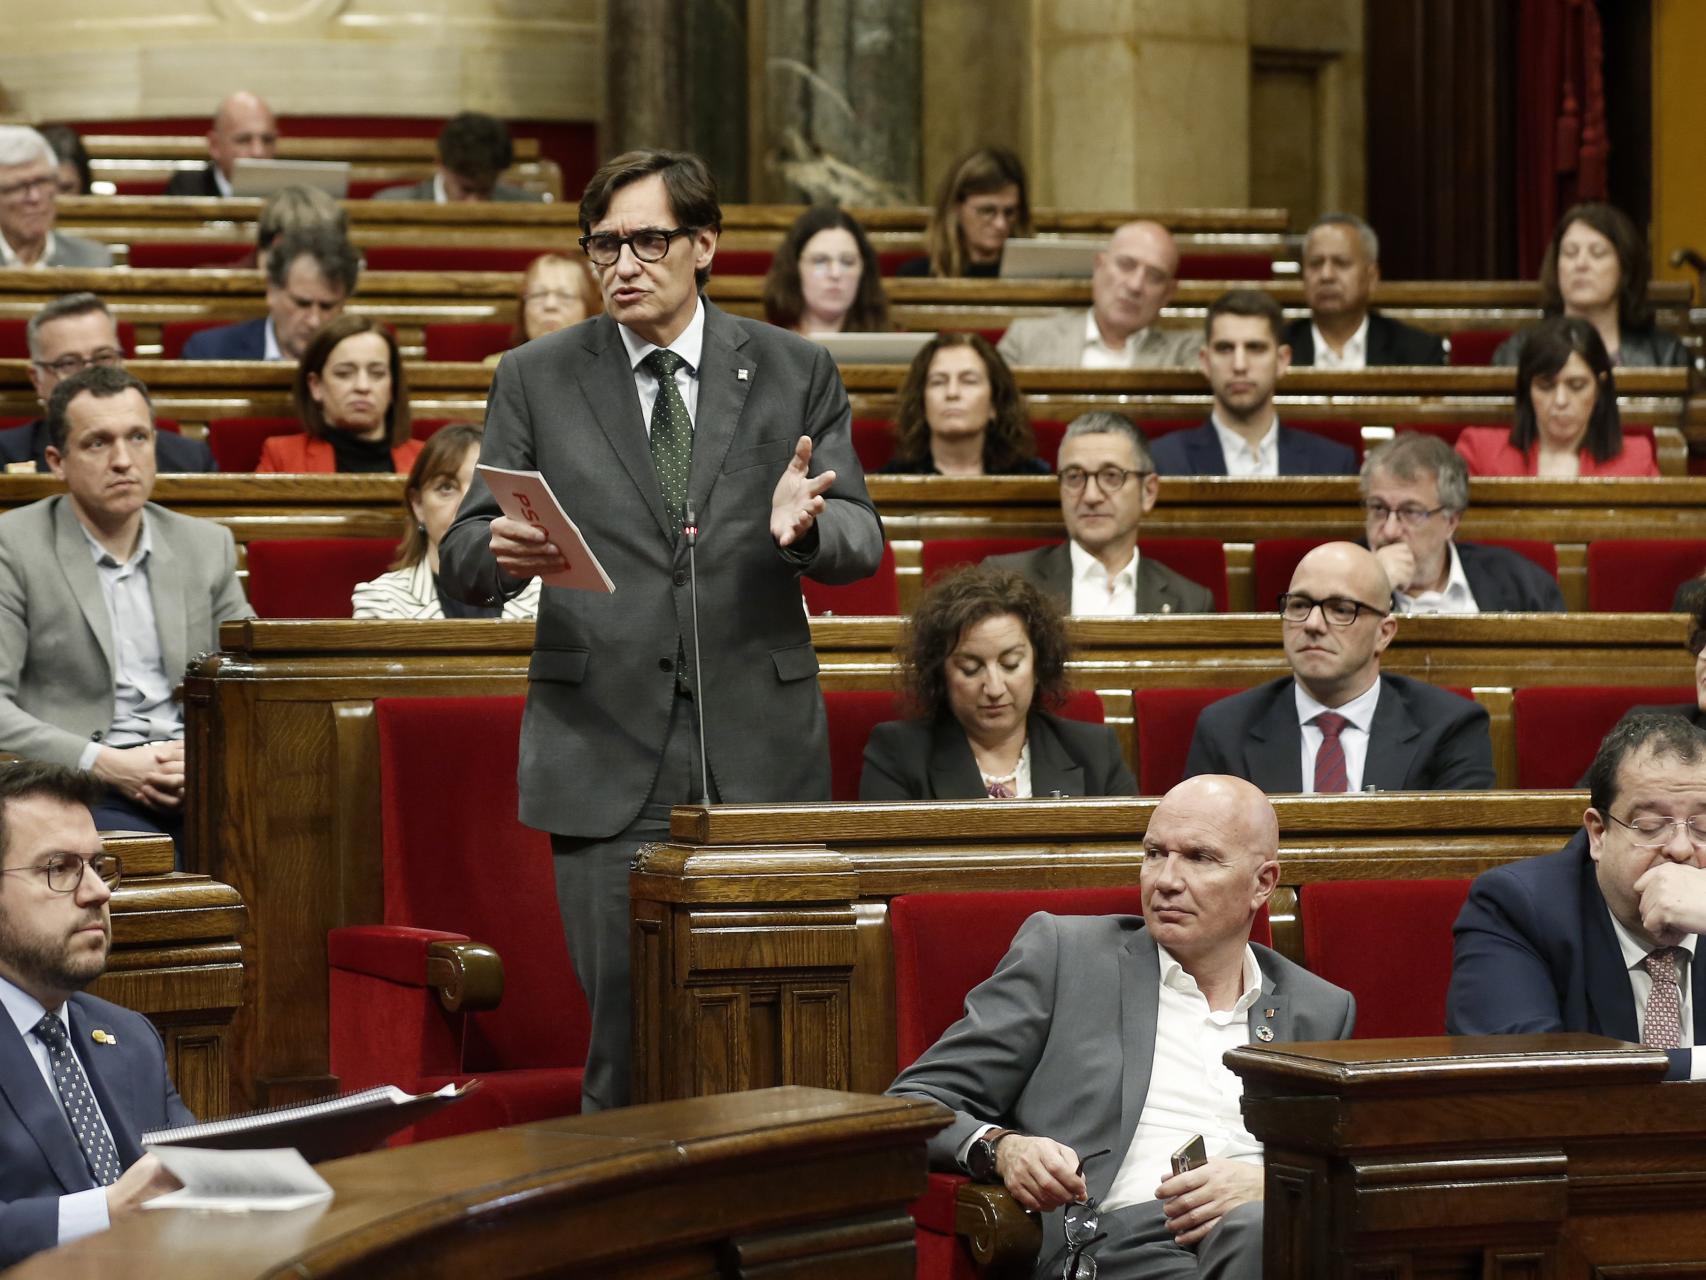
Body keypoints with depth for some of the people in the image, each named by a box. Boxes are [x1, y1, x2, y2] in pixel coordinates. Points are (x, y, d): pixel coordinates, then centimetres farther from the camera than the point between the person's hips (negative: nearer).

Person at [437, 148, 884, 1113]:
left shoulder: (795, 373, 10)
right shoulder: (537, 380, 8)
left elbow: (861, 545, 5)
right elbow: (462, 560, 5)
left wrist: (809, 527, -18)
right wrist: (499, 553, -20)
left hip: (761, 754, 1)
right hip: (607, 754, -1)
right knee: (627, 1026, -3)